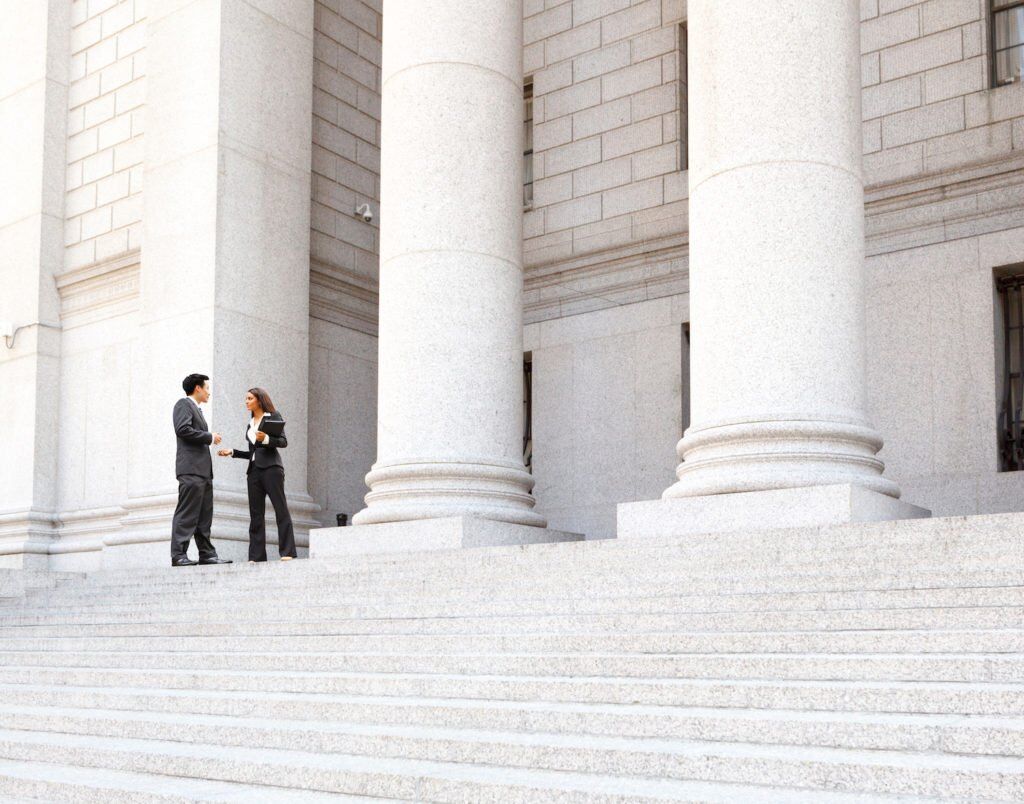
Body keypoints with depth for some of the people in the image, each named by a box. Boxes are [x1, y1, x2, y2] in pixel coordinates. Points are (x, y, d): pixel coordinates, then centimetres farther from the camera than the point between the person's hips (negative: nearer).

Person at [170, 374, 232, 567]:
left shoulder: (197, 409, 28)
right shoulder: (184, 404, -1)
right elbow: (183, 429, -16)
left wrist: (210, 438, 11)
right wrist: (209, 437, -9)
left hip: (203, 469, 10)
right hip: (191, 468, -10)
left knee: (204, 515, 7)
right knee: (187, 513, -12)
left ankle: (207, 554, 8)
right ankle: (178, 555, -13)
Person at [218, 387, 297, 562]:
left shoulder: (273, 416, 4)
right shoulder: (250, 424, 22)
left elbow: (283, 442, -5)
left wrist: (266, 439, -21)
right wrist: (232, 452, 14)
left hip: (271, 467, -7)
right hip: (254, 469, 7)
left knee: (281, 508, -10)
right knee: (256, 514, 2)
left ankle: (287, 552, -14)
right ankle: (256, 556, 0)